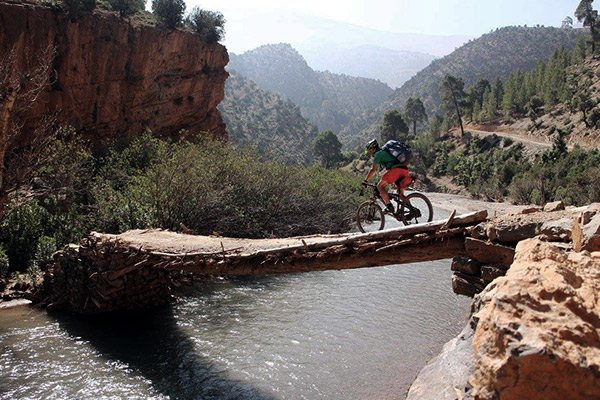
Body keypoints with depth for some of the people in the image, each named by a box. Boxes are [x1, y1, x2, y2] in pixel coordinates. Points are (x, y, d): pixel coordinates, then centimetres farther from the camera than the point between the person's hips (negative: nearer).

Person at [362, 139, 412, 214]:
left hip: (396, 170, -8)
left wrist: (365, 181, 6)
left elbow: (373, 170, 1)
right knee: (401, 194, 15)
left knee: (380, 186, 4)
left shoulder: (378, 154, 9)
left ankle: (389, 206, -6)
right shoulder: (385, 152, 35)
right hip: (405, 170, 8)